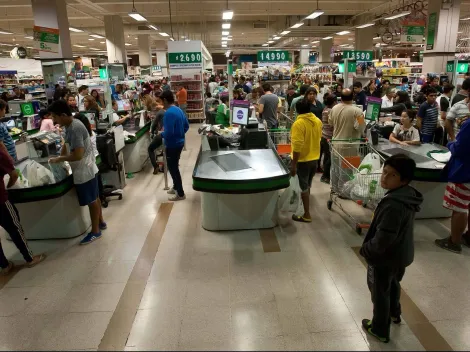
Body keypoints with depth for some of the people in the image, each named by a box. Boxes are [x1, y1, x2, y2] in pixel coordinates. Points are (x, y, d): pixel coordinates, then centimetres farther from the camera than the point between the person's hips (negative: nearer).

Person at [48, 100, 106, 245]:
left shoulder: (75, 129, -26)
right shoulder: (71, 125, 6)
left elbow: (78, 155, -30)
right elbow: (67, 145, 16)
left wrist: (59, 159, -17)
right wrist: (60, 159, 4)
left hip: (84, 171, -10)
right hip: (86, 169, 10)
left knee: (92, 200, 3)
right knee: (94, 198, 21)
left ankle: (95, 231, 16)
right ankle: (101, 222, 37)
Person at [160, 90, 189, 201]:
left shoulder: (169, 113, -22)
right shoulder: (179, 110, 7)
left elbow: (168, 133, -28)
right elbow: (186, 126, 15)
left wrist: (162, 134, -8)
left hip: (172, 145, -9)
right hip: (179, 142, 9)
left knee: (172, 168, 3)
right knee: (174, 166, 23)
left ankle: (180, 194, 10)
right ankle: (176, 187, 38)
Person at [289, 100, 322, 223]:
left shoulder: (299, 123, -21)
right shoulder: (318, 121, 2)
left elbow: (297, 146, -25)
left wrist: (293, 164, -21)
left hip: (303, 160, -7)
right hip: (315, 158, 7)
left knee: (303, 187, 2)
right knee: (308, 184, 22)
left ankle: (307, 215, 8)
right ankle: (304, 204, 40)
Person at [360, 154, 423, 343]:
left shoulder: (393, 205, -35)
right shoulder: (408, 195, -5)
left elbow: (382, 239, -32)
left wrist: (366, 249, -14)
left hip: (385, 257, -9)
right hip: (402, 254, 9)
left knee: (380, 293, 13)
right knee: (393, 284, 32)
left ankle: (380, 330, 33)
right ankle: (394, 313, 57)